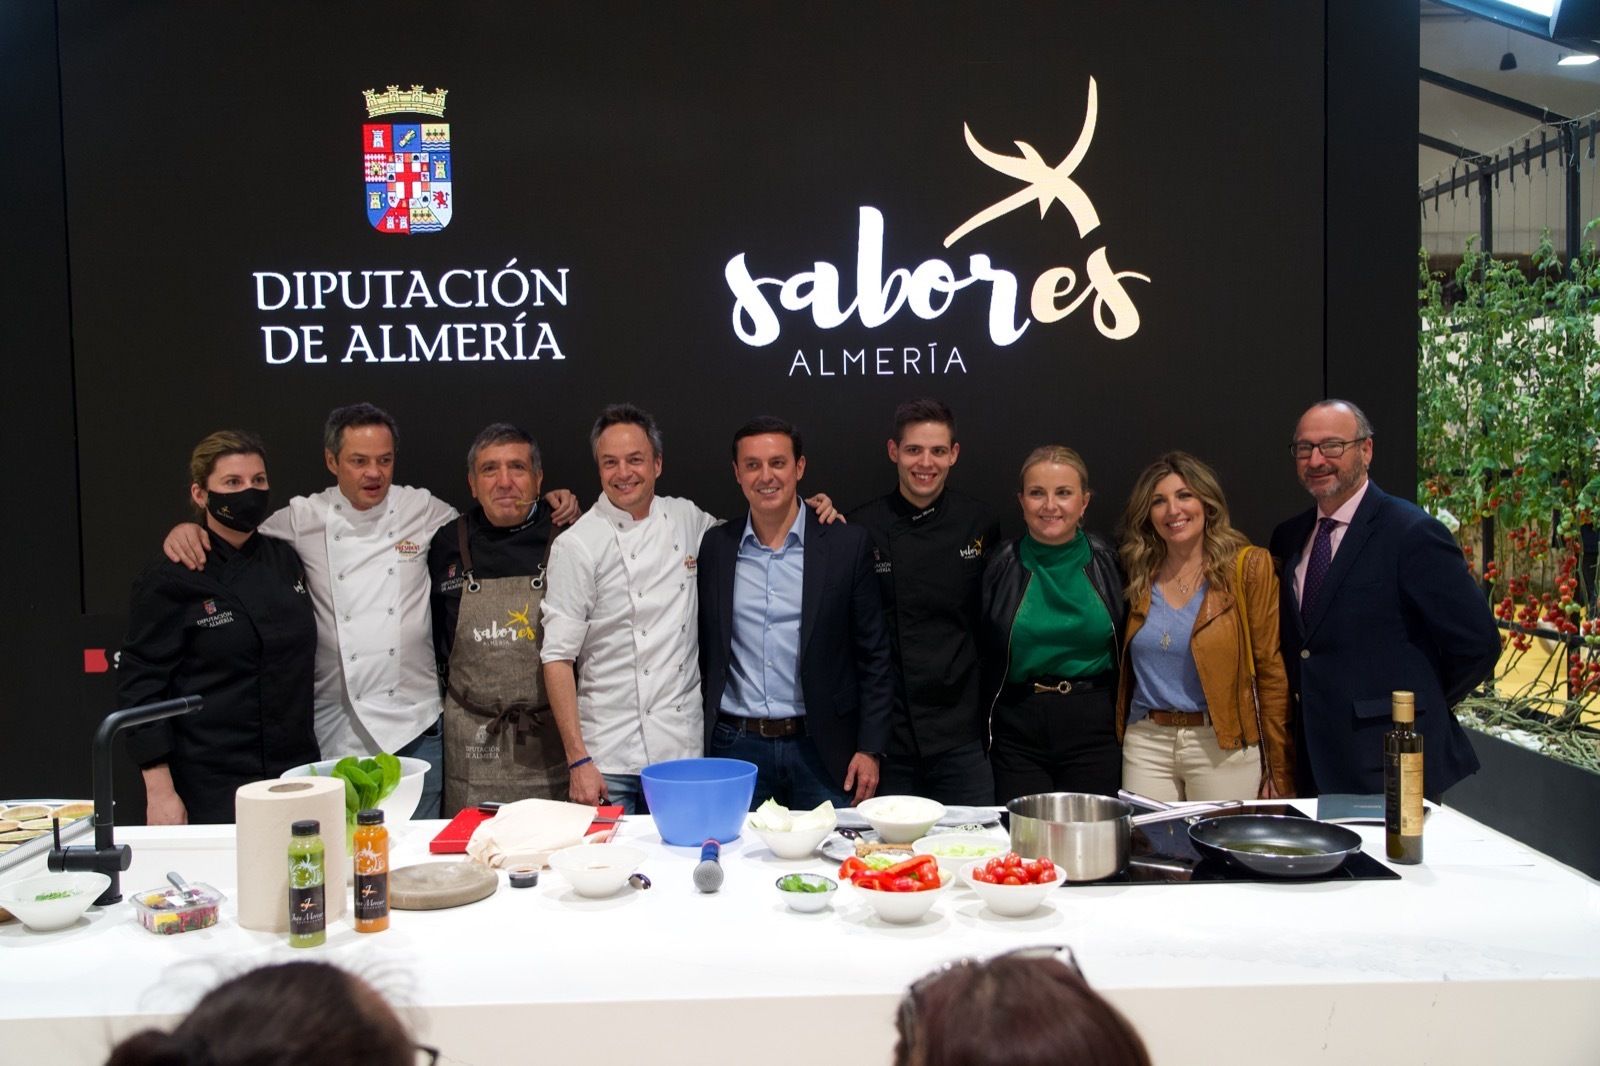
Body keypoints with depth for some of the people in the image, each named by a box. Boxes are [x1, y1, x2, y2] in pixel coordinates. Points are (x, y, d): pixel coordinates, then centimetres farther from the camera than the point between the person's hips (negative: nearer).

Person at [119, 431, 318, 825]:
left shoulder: (285, 560, 8)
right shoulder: (169, 581, -8)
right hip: (211, 789, -5)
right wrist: (160, 792, -14)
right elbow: (140, 688, -9)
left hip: (295, 772, 5)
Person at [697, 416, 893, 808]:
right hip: (735, 746, 2)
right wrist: (695, 743, 6)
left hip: (820, 748, -1)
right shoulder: (715, 546, 4)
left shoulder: (848, 543, -2)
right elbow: (704, 651, 9)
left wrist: (870, 749, -5)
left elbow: (874, 655, -1)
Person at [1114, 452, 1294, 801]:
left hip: (1223, 746, -3)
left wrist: (1279, 772, -4)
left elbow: (1271, 671, -3)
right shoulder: (1138, 573, 8)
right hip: (1146, 743, 3)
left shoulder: (1248, 567, -2)